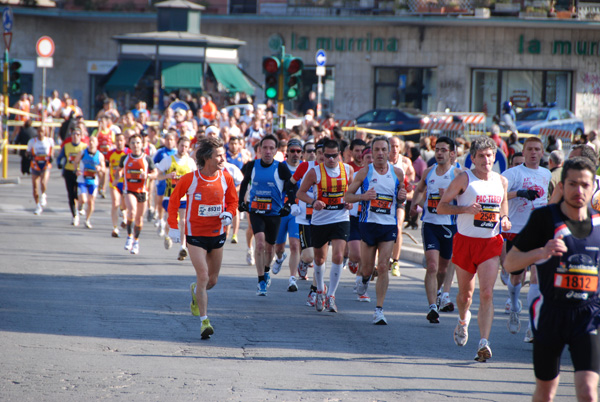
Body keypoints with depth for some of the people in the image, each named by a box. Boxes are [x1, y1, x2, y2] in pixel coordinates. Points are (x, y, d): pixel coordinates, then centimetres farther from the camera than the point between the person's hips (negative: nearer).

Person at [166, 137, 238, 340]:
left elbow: (232, 200, 12)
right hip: (195, 234, -4)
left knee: (212, 280, 13)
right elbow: (174, 200, 0)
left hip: (217, 233, 4)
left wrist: (229, 214, -10)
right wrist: (173, 227, -5)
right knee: (203, 277, -13)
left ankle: (195, 292, 48)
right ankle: (204, 321, -8)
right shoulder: (190, 179, -14)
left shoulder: (226, 178, -4)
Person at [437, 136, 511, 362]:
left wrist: (505, 220, 3)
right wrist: (465, 209, -20)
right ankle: (463, 320, 46)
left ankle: (484, 343, -20)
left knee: (487, 293, -14)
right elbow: (441, 207, -5)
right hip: (465, 241, -1)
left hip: (491, 243, 1)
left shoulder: (501, 182, 7)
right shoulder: (464, 179, -5)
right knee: (465, 293, 12)